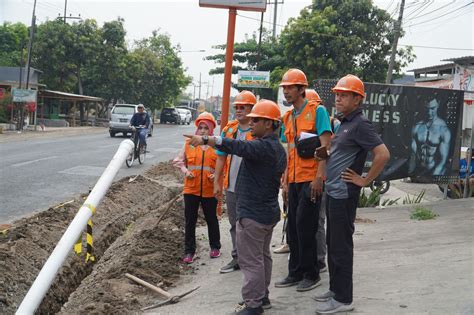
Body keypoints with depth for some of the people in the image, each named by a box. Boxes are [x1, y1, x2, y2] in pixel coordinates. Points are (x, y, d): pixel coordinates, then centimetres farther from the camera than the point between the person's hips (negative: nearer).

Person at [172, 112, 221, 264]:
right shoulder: (189, 143, 1)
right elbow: (178, 160, 10)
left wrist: (217, 175, -13)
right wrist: (184, 170, -7)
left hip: (210, 190, -1)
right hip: (191, 189, 1)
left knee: (211, 219, 14)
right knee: (190, 221, 7)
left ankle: (215, 247, 31)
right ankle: (189, 251, 17)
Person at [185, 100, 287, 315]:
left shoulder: (263, 147, -21)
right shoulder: (278, 148, 11)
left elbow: (237, 146, -34)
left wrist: (206, 140, -38)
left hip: (252, 213, -10)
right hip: (269, 211, 10)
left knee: (251, 260, -3)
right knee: (263, 256, 19)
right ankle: (262, 296, 30)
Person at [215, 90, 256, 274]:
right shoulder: (229, 129, 9)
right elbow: (221, 158, 13)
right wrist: (217, 181, 10)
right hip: (231, 186, 6)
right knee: (235, 225, 15)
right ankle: (237, 258, 26)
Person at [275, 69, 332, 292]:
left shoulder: (317, 111, -7)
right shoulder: (288, 117, 15)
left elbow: (325, 146, -13)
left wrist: (319, 177, -19)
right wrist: (285, 182, 15)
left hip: (311, 179, -7)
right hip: (294, 180, 7)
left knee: (304, 225, -5)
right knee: (293, 226, 10)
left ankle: (311, 274, 8)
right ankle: (295, 273, 20)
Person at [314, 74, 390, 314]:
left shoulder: (360, 124, -15)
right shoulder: (344, 123, 14)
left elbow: (383, 154, -23)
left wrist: (365, 180, -16)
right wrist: (325, 155, 6)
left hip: (344, 194, -10)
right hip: (333, 192, 10)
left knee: (341, 246, -2)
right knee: (332, 243, 16)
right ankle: (335, 289, 28)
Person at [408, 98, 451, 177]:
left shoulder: (443, 130, -7)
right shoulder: (417, 127, 4)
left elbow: (443, 160, -10)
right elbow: (413, 156, 2)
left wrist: (431, 179, -19)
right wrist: (410, 173, -10)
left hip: (435, 173, -3)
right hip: (417, 172, 3)